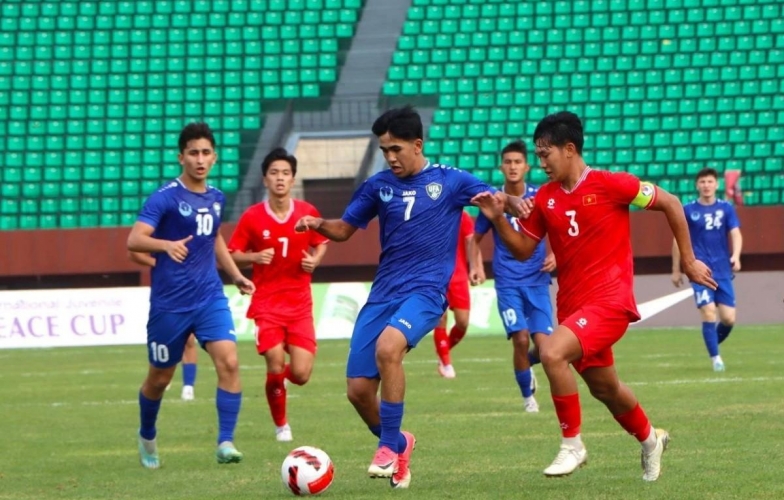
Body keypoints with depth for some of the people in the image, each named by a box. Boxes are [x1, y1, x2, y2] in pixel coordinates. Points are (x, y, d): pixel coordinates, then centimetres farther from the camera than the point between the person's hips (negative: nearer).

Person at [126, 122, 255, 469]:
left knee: (229, 363, -17)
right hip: (169, 304, -4)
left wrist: (236, 275, 19)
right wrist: (166, 245, -42)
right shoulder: (164, 198, -12)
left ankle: (225, 443, -14)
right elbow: (134, 240, -24)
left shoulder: (216, 198, 8)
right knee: (160, 378, 11)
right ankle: (147, 437, 38)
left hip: (210, 298, 4)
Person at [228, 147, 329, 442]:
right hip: (267, 303, -1)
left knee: (301, 374, -8)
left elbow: (321, 243, 16)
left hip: (300, 303, 1)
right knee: (276, 367, -12)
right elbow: (233, 255, 3)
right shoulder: (252, 217, -4)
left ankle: (283, 374, 32)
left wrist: (315, 259, -5)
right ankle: (281, 425, 14)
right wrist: (255, 257, -17)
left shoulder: (308, 213, 1)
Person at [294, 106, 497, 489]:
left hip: (425, 290, -5)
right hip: (383, 294, 5)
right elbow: (344, 228, 16)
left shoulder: (450, 181, 1)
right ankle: (398, 445, 28)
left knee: (388, 347, -34)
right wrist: (319, 225, -5)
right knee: (358, 390, -2)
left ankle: (389, 447, -21)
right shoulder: (379, 185, 9)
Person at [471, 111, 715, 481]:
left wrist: (688, 261, 0)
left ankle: (572, 444, -13)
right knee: (604, 388, 18)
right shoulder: (544, 198, 5)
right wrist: (498, 219, -6)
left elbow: (670, 204, -4)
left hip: (609, 299, -7)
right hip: (572, 304, 7)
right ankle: (649, 439, 47)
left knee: (551, 352, -28)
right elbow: (523, 250, 12)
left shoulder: (610, 185, -11)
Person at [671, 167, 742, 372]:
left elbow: (735, 234, -2)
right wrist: (676, 270, 9)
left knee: (729, 318, -2)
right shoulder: (688, 210, 2)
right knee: (709, 313, -14)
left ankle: (714, 343, 27)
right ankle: (715, 357, -3)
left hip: (723, 271, 2)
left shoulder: (726, 209, 5)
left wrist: (736, 255, -22)